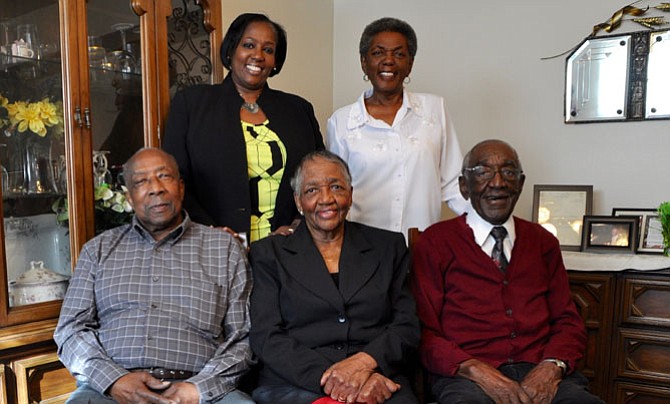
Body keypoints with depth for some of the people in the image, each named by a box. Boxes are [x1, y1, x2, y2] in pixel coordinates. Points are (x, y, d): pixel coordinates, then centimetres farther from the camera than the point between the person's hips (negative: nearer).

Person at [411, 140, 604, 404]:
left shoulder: (543, 242, 17)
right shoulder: (435, 243, 4)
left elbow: (568, 322, 14)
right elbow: (424, 333, -1)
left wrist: (552, 367, -7)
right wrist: (477, 371, -17)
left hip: (540, 375, 4)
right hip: (467, 379, -3)